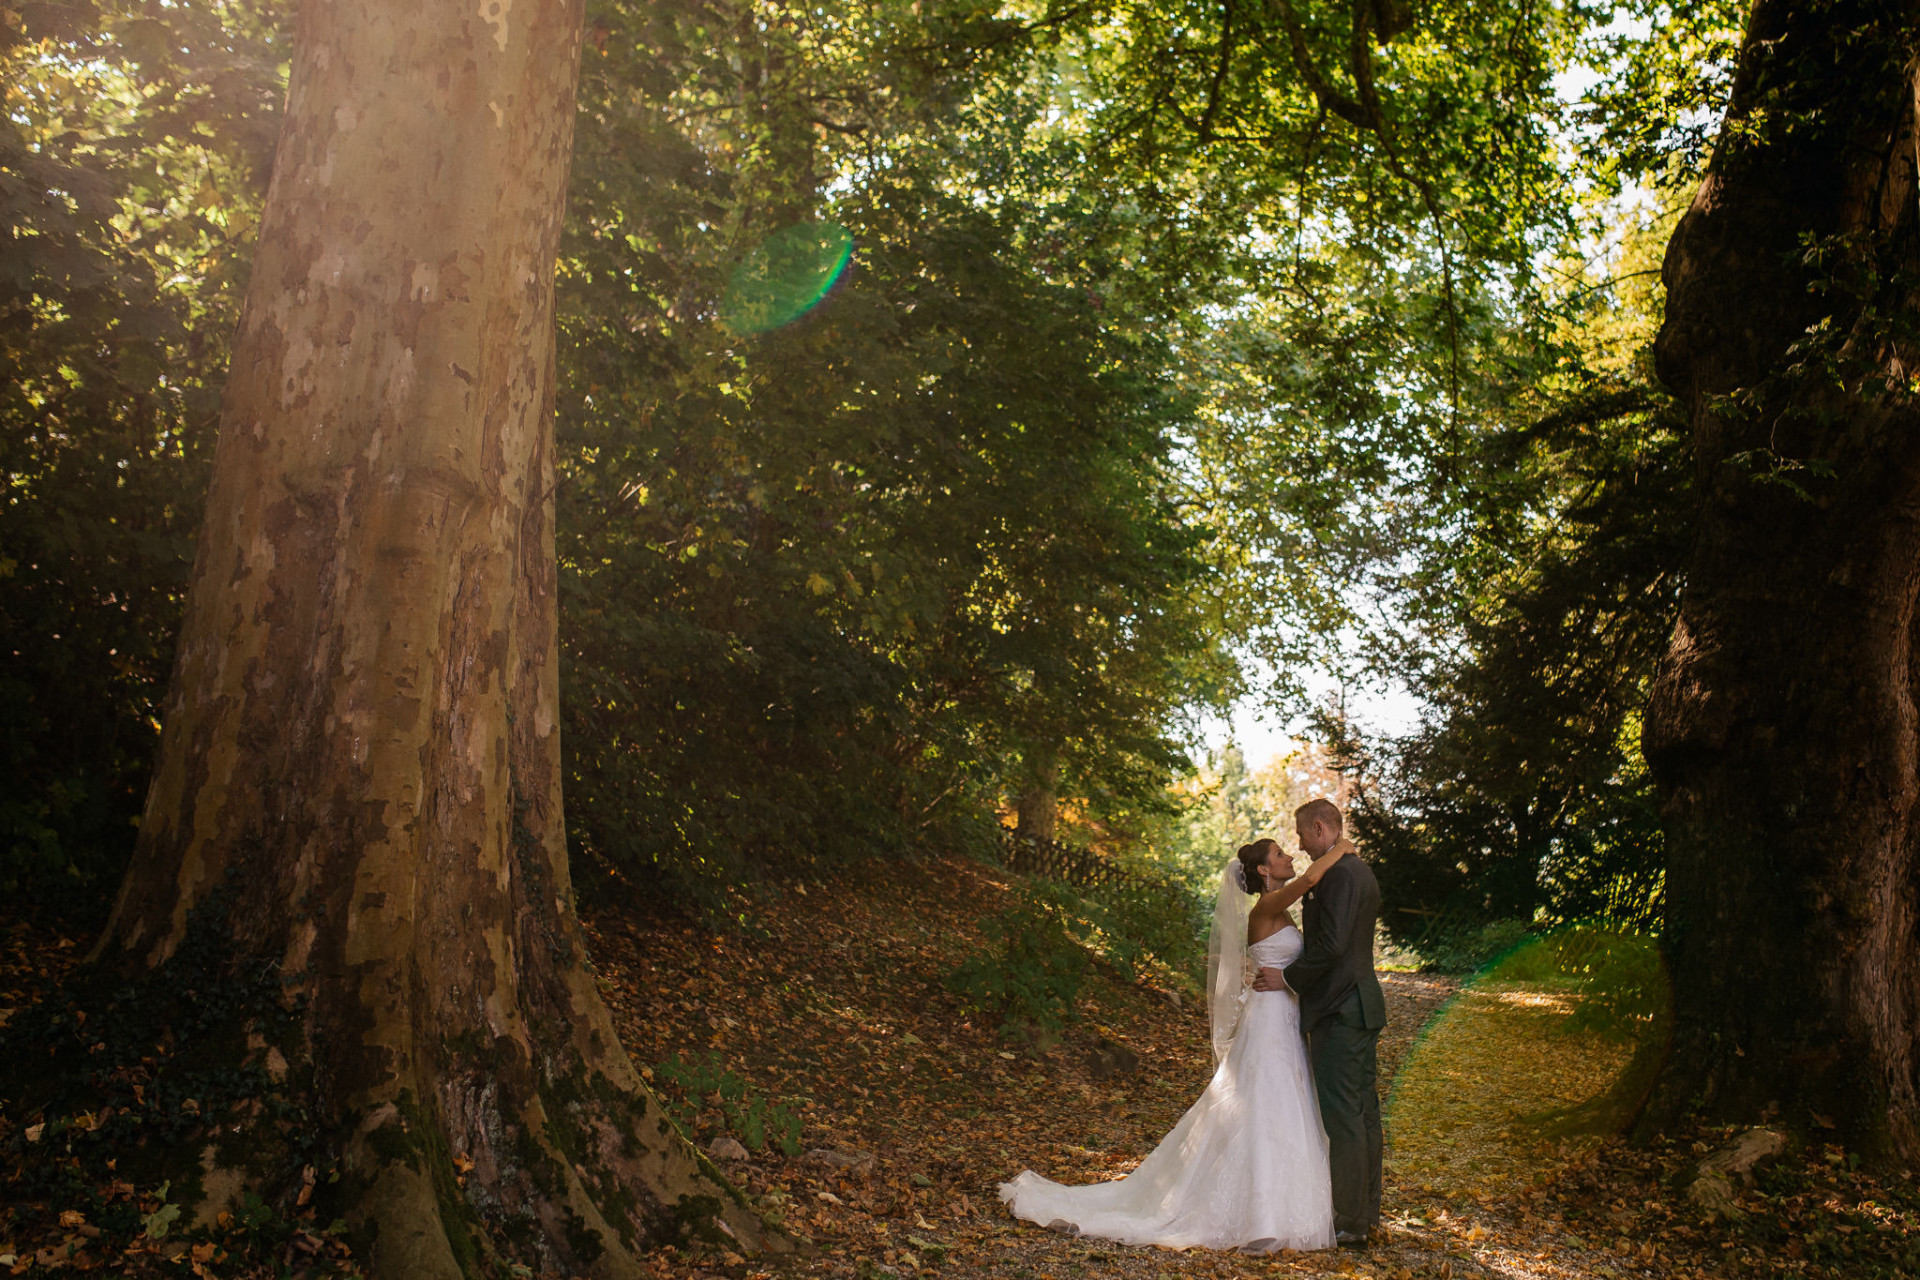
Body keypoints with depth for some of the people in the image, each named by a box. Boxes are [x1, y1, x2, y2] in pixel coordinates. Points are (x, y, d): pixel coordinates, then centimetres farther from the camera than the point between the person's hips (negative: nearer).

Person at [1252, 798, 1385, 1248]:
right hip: (1361, 1004, 11)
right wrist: (1293, 971, 18)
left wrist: (1288, 978, -11)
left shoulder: (1339, 874, -16)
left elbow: (1331, 945, -23)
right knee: (1362, 1110, 14)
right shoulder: (1362, 872, 16)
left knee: (1341, 1114, -6)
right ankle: (1365, 1210, 22)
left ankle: (1349, 1223, -2)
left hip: (1339, 1009, -11)